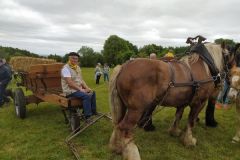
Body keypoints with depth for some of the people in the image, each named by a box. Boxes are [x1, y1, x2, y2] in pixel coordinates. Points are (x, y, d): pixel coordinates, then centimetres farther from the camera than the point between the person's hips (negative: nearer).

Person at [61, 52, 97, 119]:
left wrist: (87, 88, -1)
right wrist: (80, 89, -23)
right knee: (87, 96, -27)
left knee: (92, 93, 5)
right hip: (70, 90, -9)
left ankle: (93, 111, 14)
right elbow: (70, 83, -23)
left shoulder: (78, 67, 13)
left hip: (78, 89, 9)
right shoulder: (66, 68, -14)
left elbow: (81, 80, 14)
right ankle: (87, 116, -19)